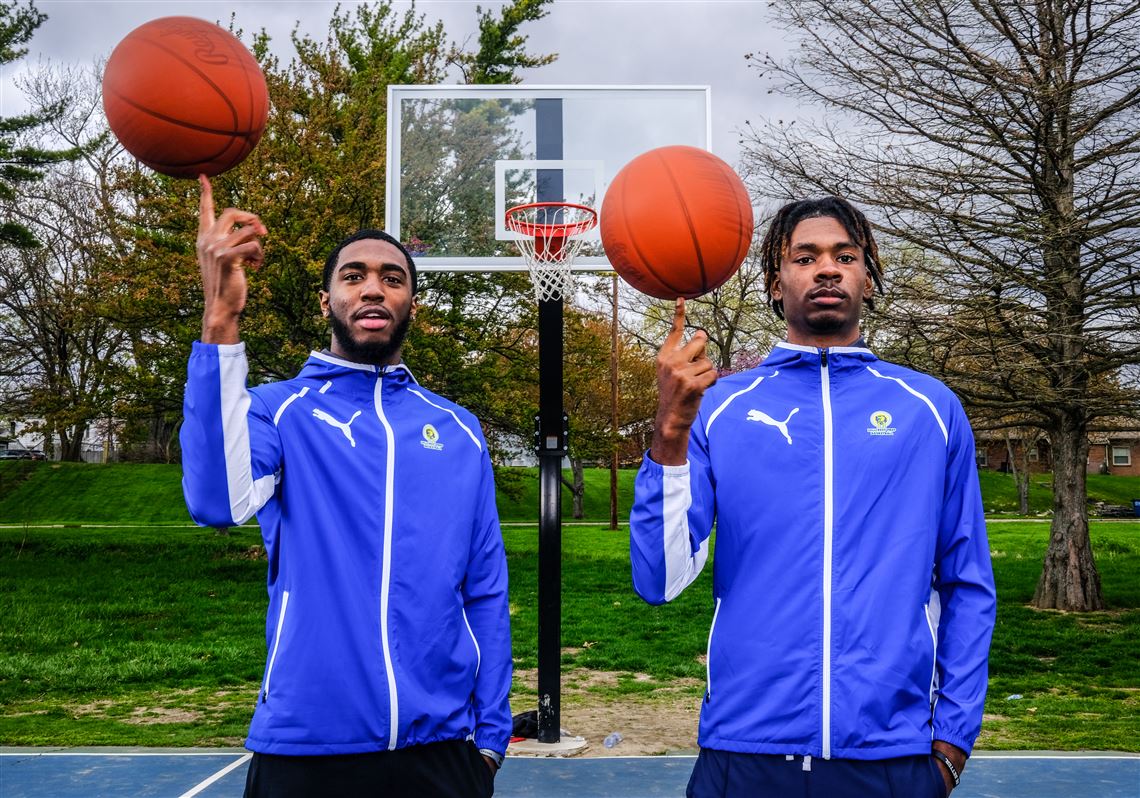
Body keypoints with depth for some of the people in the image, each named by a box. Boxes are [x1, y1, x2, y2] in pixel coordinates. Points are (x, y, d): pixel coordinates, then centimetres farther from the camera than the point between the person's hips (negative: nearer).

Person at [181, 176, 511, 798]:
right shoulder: (276, 410, -1)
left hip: (438, 747, 2)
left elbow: (485, 594, 9)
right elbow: (218, 501, -23)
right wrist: (221, 317, -29)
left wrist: (489, 736, 4)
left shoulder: (458, 431, 8)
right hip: (306, 746, -2)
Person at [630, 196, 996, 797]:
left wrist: (953, 736, 3)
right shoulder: (718, 408, 1)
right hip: (744, 748, -1)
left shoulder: (931, 409, 5)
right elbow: (660, 582, -8)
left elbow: (967, 587, 9)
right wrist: (671, 432, -19)